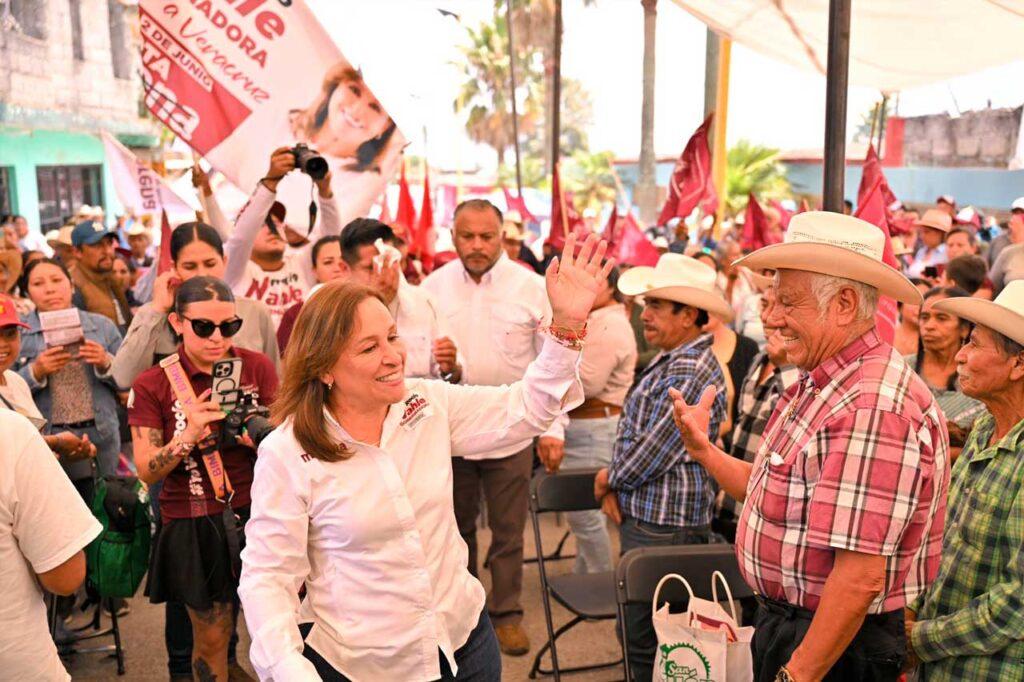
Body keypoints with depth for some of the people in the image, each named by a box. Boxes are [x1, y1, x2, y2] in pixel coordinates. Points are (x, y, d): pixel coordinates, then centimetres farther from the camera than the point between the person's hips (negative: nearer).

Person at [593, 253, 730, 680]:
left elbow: (651, 454, -21)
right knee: (637, 632, 20)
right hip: (642, 516, 10)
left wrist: (608, 478, -3)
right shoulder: (669, 359, 11)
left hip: (664, 528, -10)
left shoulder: (691, 372, -21)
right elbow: (633, 431, 16)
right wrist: (614, 484, 2)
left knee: (644, 641, 0)